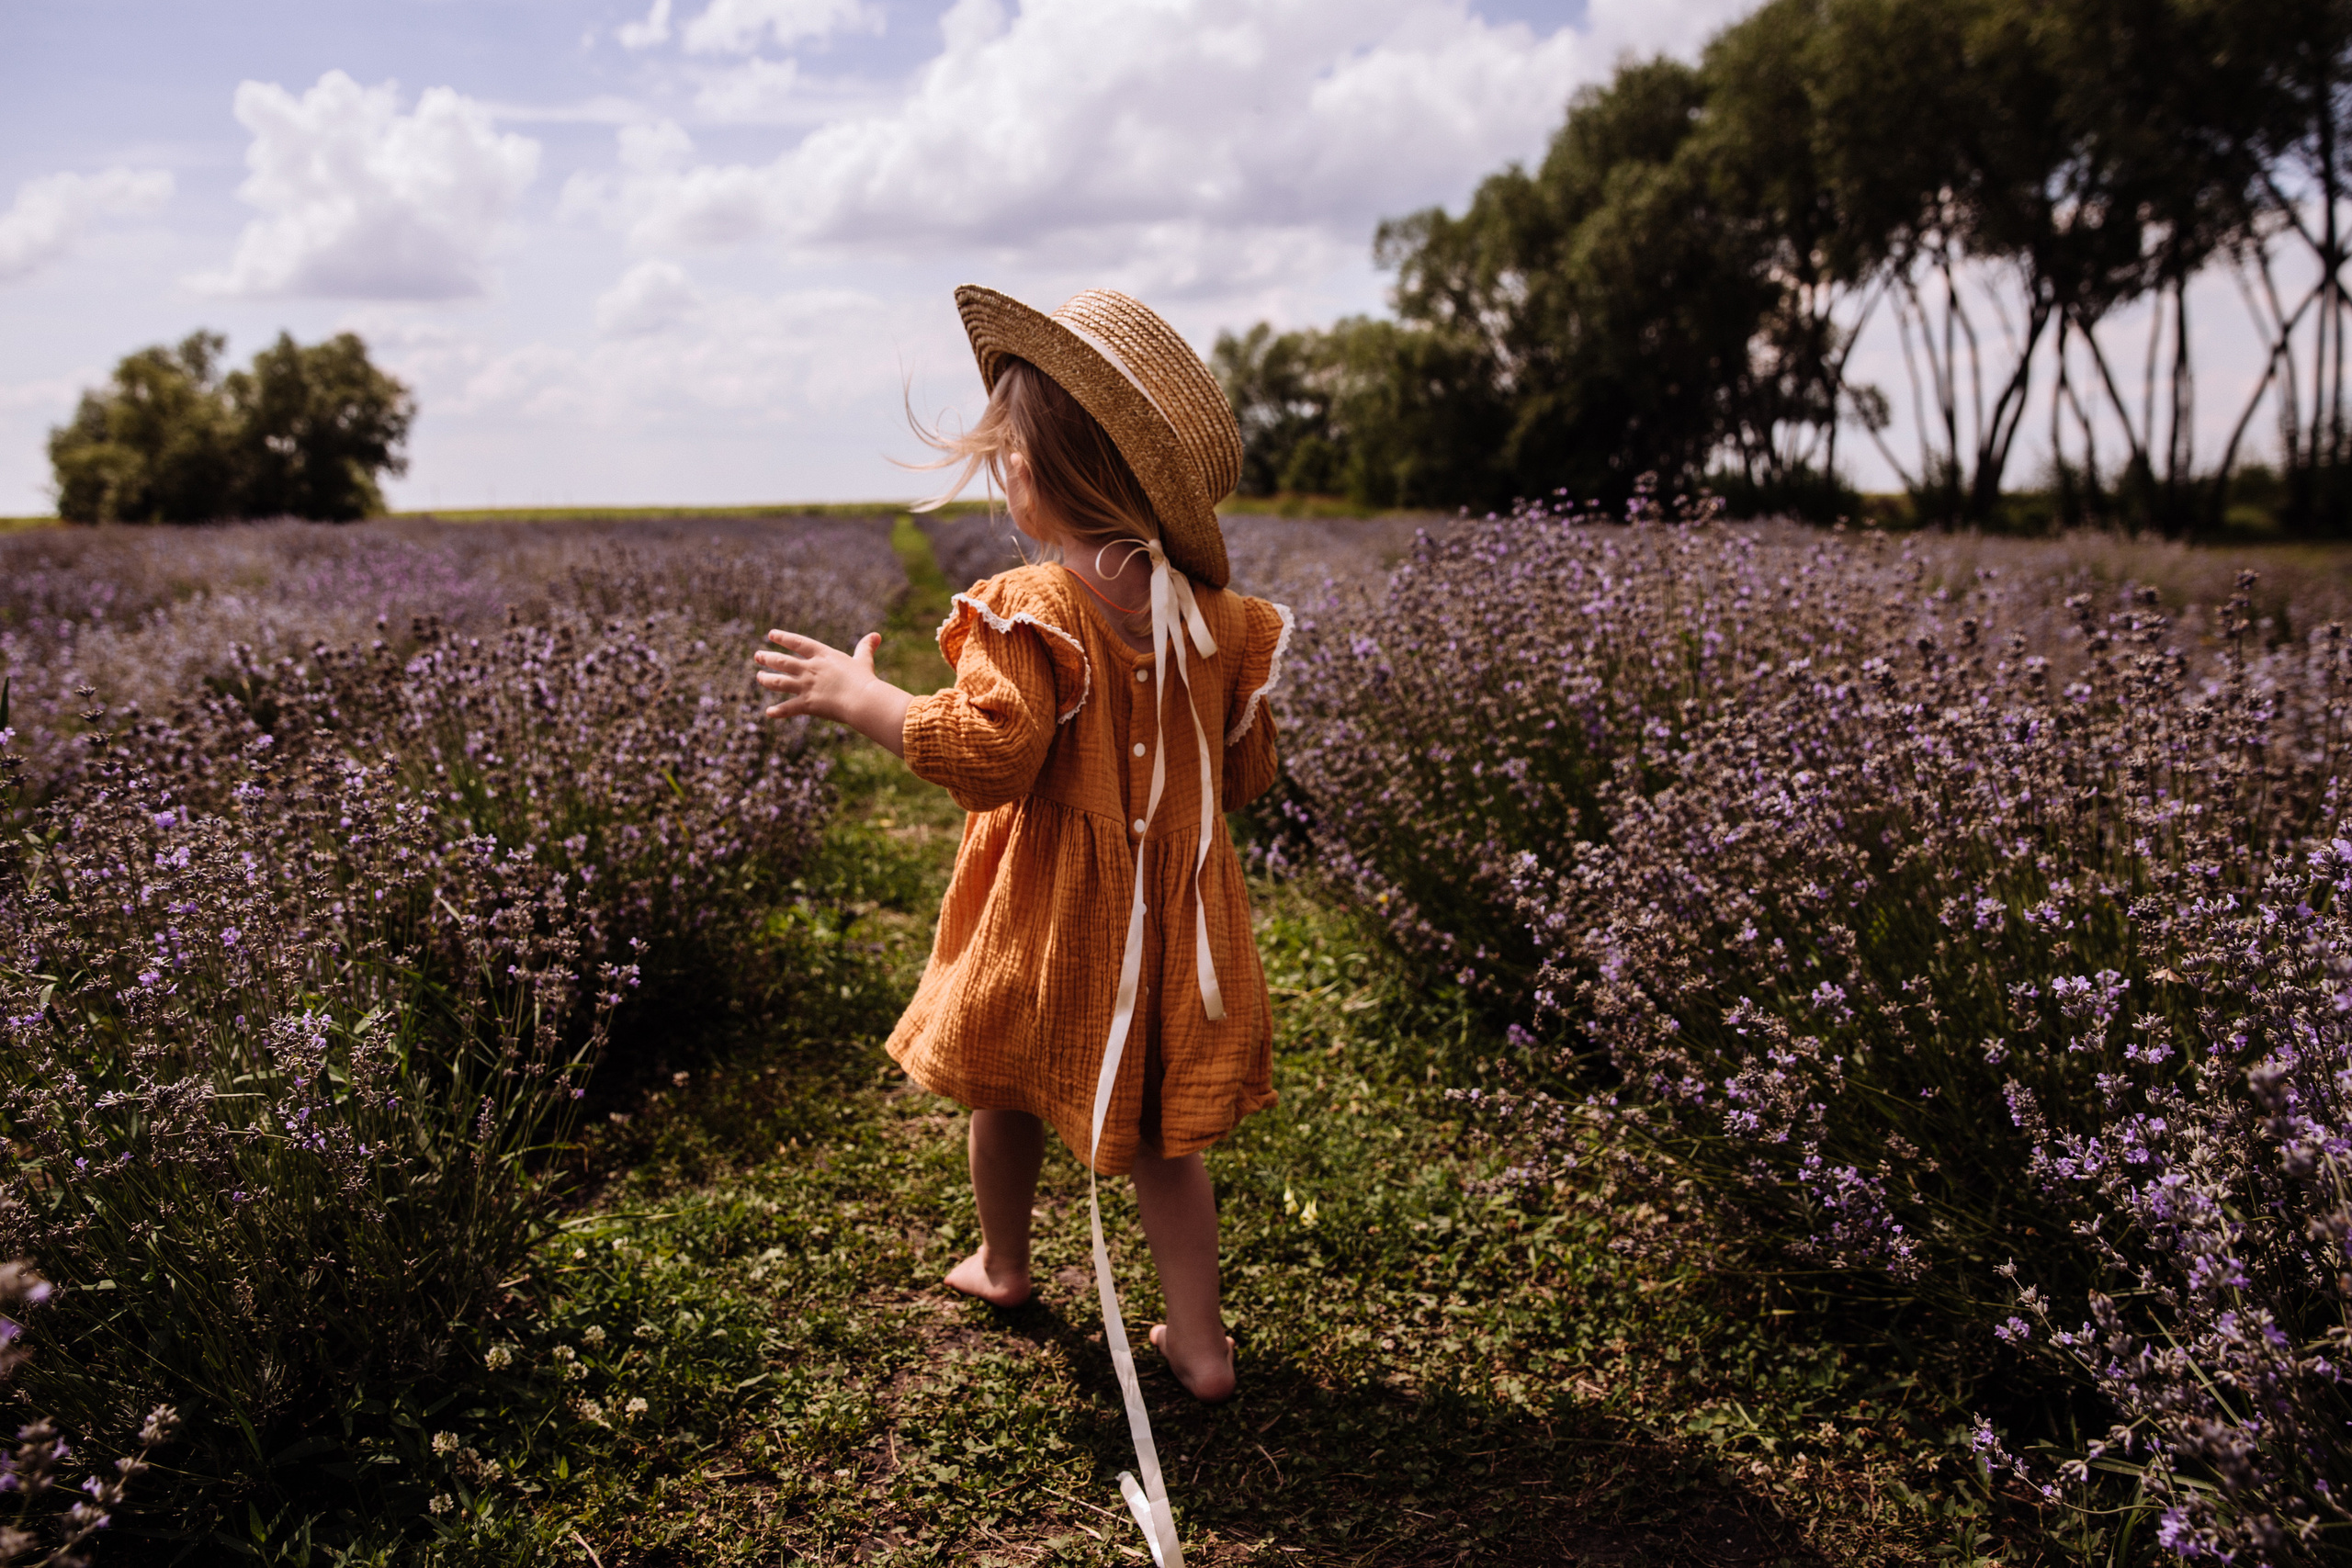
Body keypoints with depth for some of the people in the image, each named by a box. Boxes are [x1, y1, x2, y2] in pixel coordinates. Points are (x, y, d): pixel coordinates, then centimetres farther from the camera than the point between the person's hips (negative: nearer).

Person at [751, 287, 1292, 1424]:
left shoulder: (1030, 610, -20)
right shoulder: (1212, 612, -1)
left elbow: (989, 752, -29)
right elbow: (1246, 773, 6)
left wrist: (859, 697, -17)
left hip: (1050, 917, -4)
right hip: (1175, 916, 4)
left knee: (1008, 1090, 22)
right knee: (1156, 1129, 15)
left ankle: (1002, 1263, 46)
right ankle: (1199, 1339, 18)